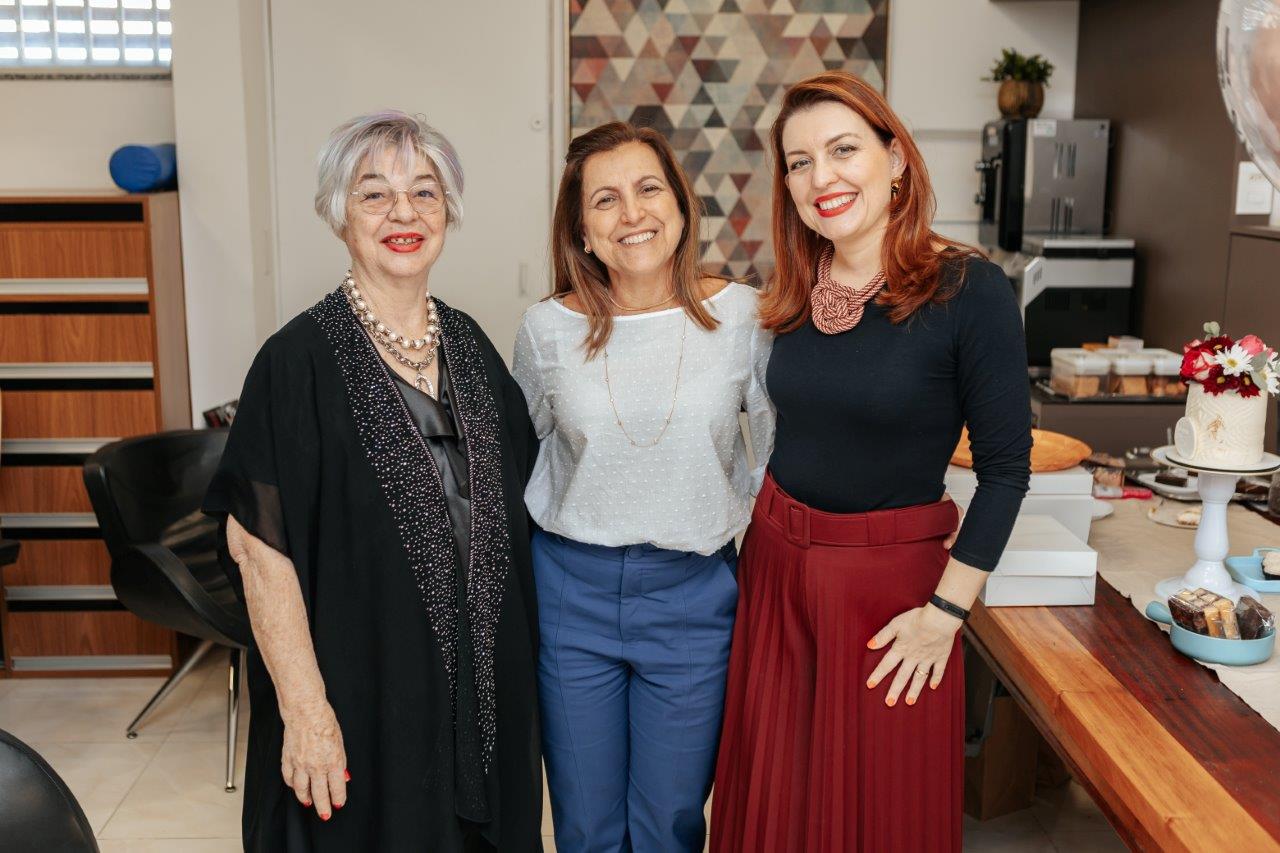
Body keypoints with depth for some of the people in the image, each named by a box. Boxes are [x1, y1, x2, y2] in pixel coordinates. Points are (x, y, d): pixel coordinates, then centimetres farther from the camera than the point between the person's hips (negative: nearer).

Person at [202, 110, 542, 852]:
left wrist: (522, 659, 9)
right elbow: (262, 548, -15)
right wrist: (304, 708, -18)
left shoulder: (469, 345, 4)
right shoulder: (301, 359, -13)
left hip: (487, 677, 5)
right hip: (364, 682, -5)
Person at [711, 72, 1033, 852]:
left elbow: (1006, 467, -13)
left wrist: (946, 611, -13)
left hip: (890, 576, -4)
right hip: (776, 564, 5)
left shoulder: (969, 290, -15)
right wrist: (766, 536, 6)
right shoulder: (796, 297, 1)